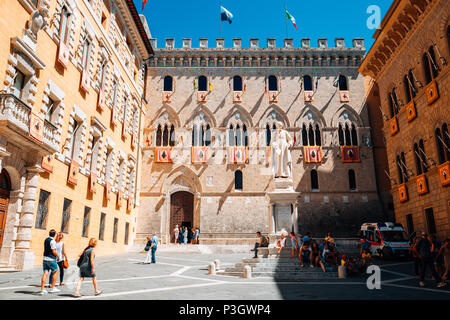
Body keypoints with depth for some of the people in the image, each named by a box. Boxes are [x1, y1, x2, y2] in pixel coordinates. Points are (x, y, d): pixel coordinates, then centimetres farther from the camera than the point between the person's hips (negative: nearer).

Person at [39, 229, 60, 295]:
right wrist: (58, 256, -3)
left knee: (45, 273, 3)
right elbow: (54, 251, -18)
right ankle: (52, 288, 8)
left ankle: (42, 290, -2)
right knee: (55, 272, 8)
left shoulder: (46, 239, 11)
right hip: (51, 259, -7)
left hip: (45, 258, 7)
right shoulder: (53, 241, -15)